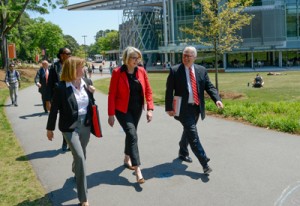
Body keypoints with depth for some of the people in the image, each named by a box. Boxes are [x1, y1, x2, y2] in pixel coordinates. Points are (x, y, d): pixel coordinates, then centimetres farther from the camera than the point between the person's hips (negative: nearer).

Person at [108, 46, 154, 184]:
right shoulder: (117, 72, -14)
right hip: (122, 110, -5)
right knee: (132, 135, -14)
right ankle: (137, 170, -12)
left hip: (137, 109, 5)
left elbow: (148, 90, 2)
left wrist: (149, 109, -5)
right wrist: (111, 114, -11)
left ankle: (127, 159, 41)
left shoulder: (141, 71, -3)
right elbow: (112, 94, -11)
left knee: (130, 134, 18)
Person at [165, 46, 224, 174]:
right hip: (184, 108, -5)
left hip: (196, 107, 5)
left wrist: (217, 99, -14)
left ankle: (182, 153, 44)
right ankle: (204, 163, -10)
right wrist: (169, 108, -11)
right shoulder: (175, 71, -5)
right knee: (193, 135, -11)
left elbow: (209, 86, 2)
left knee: (188, 132, 21)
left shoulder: (201, 70, 6)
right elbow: (169, 91, -6)